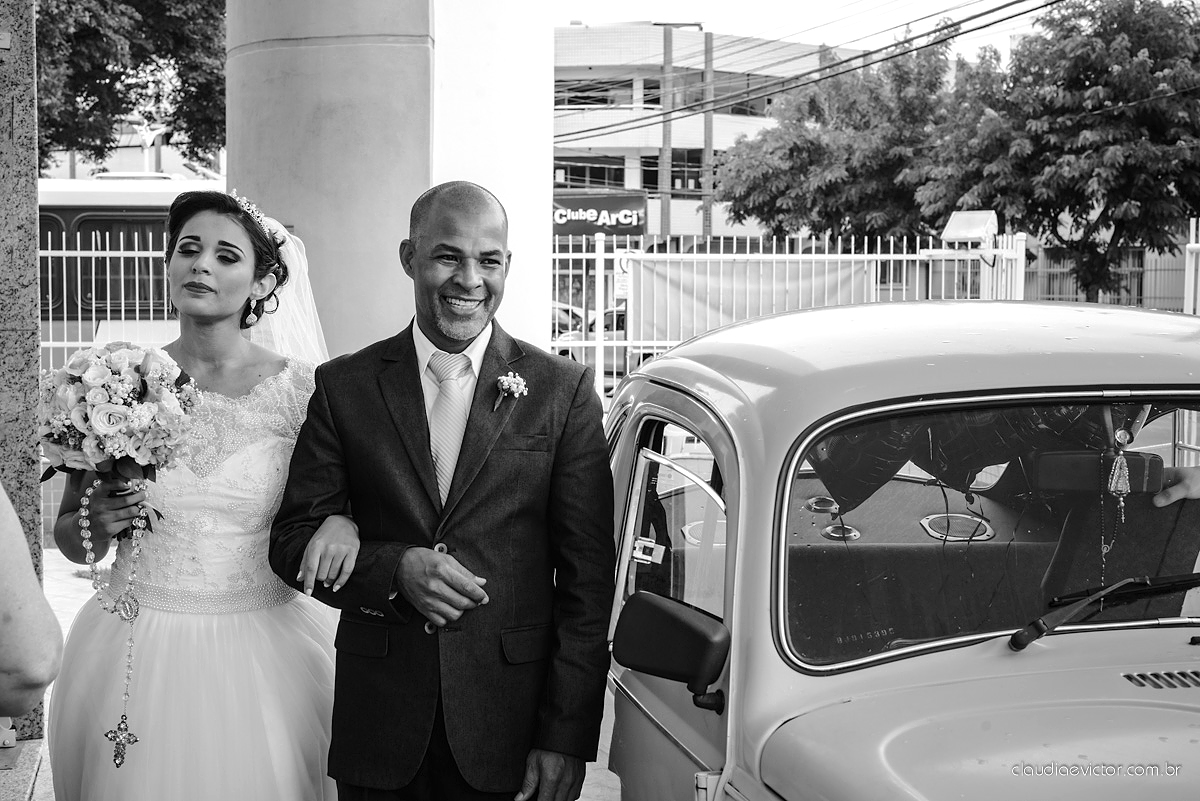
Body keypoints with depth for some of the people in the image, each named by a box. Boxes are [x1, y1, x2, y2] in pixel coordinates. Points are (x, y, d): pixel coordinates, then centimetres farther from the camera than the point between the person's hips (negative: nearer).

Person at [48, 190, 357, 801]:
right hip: (135, 655, 1)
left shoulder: (300, 389, -6)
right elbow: (70, 540, 9)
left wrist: (347, 522, -17)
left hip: (263, 654, -1)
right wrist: (95, 523, -12)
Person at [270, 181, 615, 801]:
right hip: (378, 723, 1)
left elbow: (586, 579, -3)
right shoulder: (345, 387, 3)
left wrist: (567, 735, -8)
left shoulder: (562, 390, -1)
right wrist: (395, 570, -15)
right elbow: (292, 540, 3)